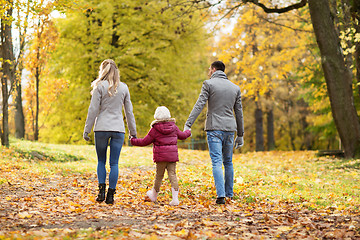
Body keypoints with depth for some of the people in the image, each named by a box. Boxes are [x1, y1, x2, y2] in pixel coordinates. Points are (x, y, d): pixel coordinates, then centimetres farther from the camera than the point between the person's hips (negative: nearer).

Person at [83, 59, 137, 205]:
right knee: (114, 163, 4)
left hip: (102, 129, -2)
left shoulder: (100, 87, -3)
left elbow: (93, 109, -4)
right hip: (118, 130, 2)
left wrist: (87, 130, 2)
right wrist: (133, 131, 18)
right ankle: (111, 195, 4)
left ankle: (102, 190, 2)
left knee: (101, 161, 13)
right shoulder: (124, 88, 7)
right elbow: (129, 111, 11)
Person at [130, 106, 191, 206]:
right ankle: (175, 198, -7)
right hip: (172, 155, 4)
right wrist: (188, 132, 46)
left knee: (159, 175, 9)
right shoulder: (174, 127, 7)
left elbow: (145, 141, -3)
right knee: (172, 174, 1)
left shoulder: (155, 129, -7)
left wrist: (133, 141, 12)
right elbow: (182, 135, 24)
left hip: (161, 156, -3)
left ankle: (154, 194, 29)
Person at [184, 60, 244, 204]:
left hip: (214, 129, -4)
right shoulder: (235, 88, 13)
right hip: (230, 129, 4)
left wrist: (188, 125, -15)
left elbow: (199, 105, -11)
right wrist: (240, 135, 20)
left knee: (217, 162, -8)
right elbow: (239, 113, 15)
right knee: (228, 162, 15)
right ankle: (229, 195, 19)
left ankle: (221, 196, -17)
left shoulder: (209, 84, -1)